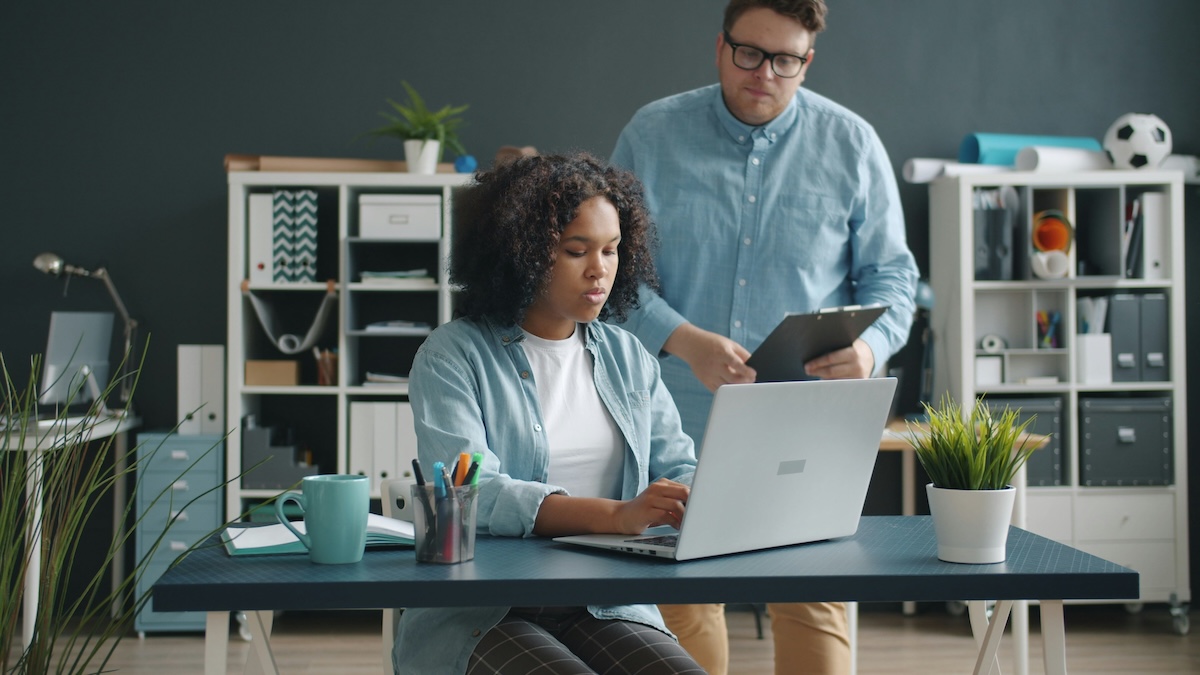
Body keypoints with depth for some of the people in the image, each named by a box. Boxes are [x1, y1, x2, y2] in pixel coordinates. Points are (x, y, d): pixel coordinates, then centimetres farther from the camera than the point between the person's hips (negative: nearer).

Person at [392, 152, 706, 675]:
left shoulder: (628, 357, 16)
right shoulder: (451, 357, -1)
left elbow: (679, 470, 12)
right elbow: (469, 491, -16)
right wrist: (615, 515, -28)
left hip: (604, 607, 4)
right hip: (474, 614, -4)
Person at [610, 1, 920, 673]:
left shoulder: (852, 144, 4)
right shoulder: (653, 135, 3)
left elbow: (890, 274, 7)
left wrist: (870, 346, -15)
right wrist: (685, 341, -18)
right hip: (683, 421, 1)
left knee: (814, 602, -2)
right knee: (685, 599, 6)